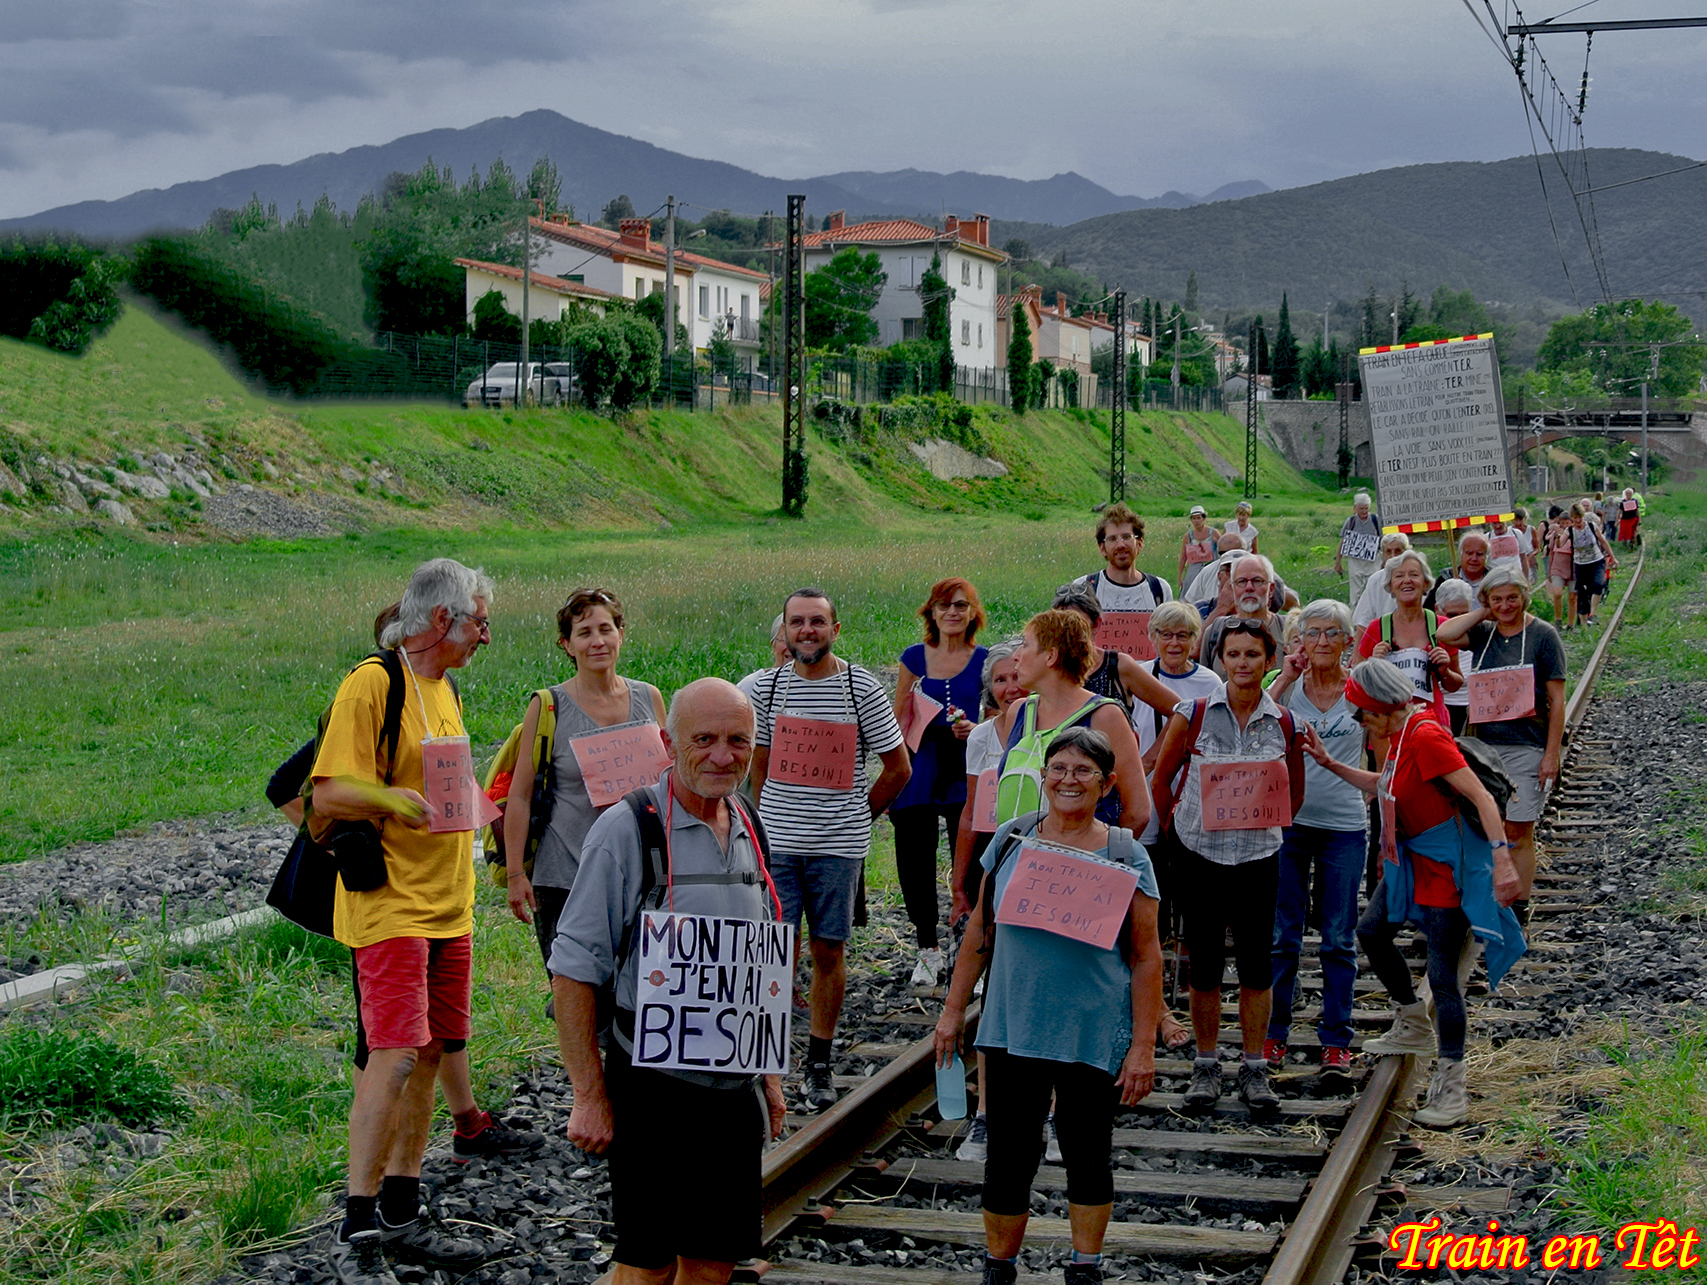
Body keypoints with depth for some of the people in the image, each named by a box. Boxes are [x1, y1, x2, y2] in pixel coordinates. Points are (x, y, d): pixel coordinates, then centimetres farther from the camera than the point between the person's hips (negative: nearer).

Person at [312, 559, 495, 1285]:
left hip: (447, 905, 9)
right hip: (390, 905, -9)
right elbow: (330, 793, -19)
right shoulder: (372, 685, -13)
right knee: (396, 1056, -13)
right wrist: (415, 803, -28)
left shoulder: (443, 687, 16)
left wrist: (468, 802, 12)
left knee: (429, 1053, 11)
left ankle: (401, 1216, 20)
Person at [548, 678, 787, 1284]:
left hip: (737, 1090, 6)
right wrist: (590, 1095, -15)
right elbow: (574, 968, -12)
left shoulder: (749, 831, 10)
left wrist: (769, 1075, 18)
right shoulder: (626, 829, -11)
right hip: (656, 1087, -6)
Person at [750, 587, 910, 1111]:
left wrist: (856, 815, 9)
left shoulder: (862, 689, -3)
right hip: (776, 843, 1)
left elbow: (898, 768, 6)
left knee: (829, 952, 5)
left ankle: (818, 1065, 15)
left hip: (838, 845, -1)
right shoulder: (768, 687, 5)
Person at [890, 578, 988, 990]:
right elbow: (897, 722, 12)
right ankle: (928, 949, 21)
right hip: (919, 771, 2)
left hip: (965, 774, -2)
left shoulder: (985, 661, 3)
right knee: (915, 866, 3)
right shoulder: (915, 658, 8)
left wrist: (976, 730, -13)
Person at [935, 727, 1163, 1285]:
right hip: (1012, 1030, 2)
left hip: (1094, 1039, -1)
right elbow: (981, 930, 11)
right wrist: (954, 1008, 10)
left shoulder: (1125, 857, -4)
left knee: (1088, 1152, 11)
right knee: (1008, 1155, 5)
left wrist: (1143, 1046, -7)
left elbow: (1145, 958, -3)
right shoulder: (1011, 840, 2)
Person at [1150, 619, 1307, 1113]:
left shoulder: (1283, 724, 0)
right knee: (1204, 963, 5)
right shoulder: (1193, 715, -4)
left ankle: (1254, 1068, 16)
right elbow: (1161, 779, 6)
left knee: (1256, 963, 3)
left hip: (1258, 857, 1)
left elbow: (1295, 794, 13)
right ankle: (1206, 1065, 18)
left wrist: (1264, 823, 2)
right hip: (1200, 855, -1)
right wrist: (1179, 828, 7)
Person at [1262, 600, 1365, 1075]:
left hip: (1344, 826, 0)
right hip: (1289, 821, 0)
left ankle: (1336, 1039, 13)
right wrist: (1284, 680, -13)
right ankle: (1273, 1033, 15)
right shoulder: (1288, 686, 2)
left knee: (1339, 938, 4)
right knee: (1281, 935, 4)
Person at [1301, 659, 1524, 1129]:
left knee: (1442, 974, -7)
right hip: (1412, 858, 10)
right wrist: (1329, 764, 17)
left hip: (1447, 865, -10)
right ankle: (1415, 1027, 39)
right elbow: (1382, 786, 23)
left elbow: (1483, 798, -27)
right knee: (1372, 931, 22)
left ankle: (1451, 1085, 0)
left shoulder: (1427, 738, -24)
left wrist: (1502, 859, -33)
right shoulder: (1399, 736, 5)